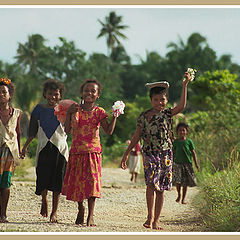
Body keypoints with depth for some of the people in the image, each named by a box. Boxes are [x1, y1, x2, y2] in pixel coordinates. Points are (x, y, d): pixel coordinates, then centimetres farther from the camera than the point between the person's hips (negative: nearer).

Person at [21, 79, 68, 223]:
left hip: (60, 148, -1)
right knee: (42, 178, -1)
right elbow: (33, 131, 12)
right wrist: (26, 146, 7)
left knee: (57, 180, -3)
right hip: (44, 148, 1)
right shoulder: (39, 109, 7)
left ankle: (54, 211, 5)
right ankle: (44, 201, 29)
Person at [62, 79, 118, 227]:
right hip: (77, 150, 2)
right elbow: (68, 130, 0)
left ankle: (90, 216, -8)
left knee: (92, 181, -10)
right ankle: (81, 209, 29)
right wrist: (69, 113, -9)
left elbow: (109, 131, -7)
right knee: (77, 181, 7)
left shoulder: (99, 112, 2)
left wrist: (115, 116, -16)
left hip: (93, 151, -2)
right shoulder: (76, 109, 6)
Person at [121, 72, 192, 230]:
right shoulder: (144, 116, 3)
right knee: (151, 183, -20)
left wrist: (185, 85, -16)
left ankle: (156, 220, 10)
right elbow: (137, 137, 9)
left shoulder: (168, 114, 4)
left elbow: (182, 106, -14)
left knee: (161, 189, 3)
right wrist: (126, 154, 9)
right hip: (150, 153, -1)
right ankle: (150, 217, -12)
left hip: (166, 154, 1)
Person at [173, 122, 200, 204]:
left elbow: (193, 153, 5)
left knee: (185, 183, 3)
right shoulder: (175, 142, 5)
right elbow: (173, 153, 11)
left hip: (187, 164, 0)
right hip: (177, 164, 0)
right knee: (177, 181, -15)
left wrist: (196, 164, 1)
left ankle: (183, 198, 15)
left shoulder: (189, 141, 3)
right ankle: (179, 195, 9)